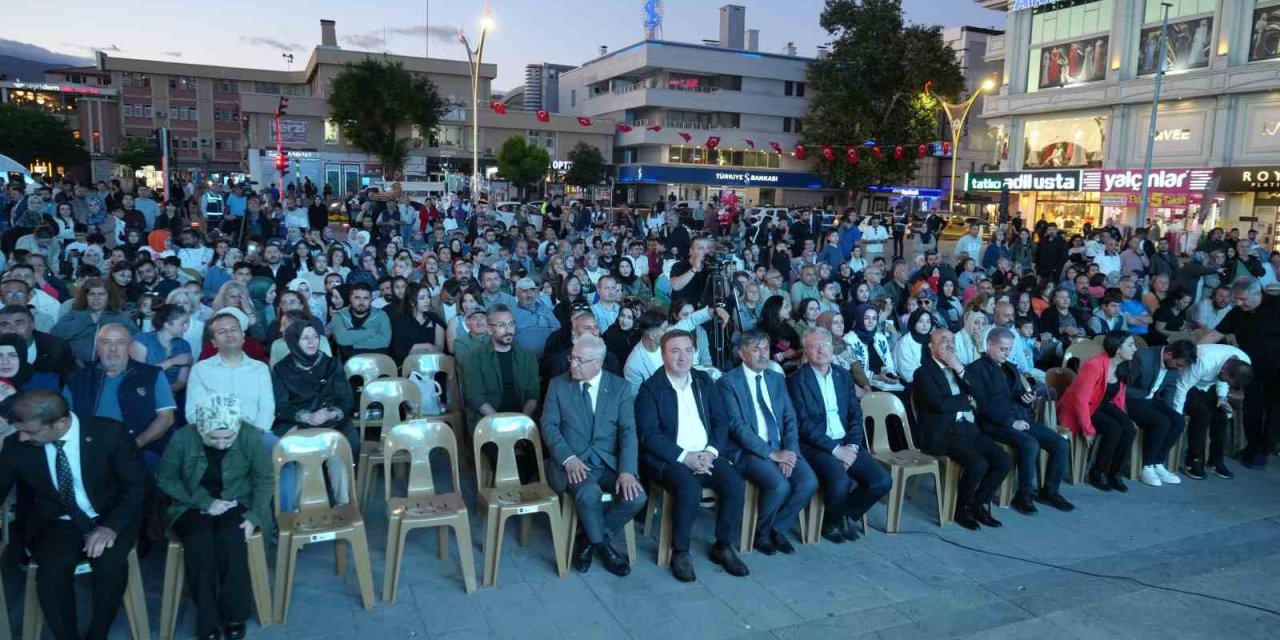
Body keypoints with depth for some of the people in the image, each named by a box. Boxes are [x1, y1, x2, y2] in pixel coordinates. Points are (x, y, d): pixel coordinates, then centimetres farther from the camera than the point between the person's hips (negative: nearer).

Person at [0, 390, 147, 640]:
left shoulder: (109, 436, -15)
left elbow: (136, 485, -8)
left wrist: (111, 526, -23)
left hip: (109, 518, -2)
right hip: (55, 523, 2)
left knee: (110, 565, -32)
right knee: (52, 569, -31)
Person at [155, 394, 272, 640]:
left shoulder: (251, 437, -15)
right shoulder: (183, 438, -17)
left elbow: (265, 479, -4)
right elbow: (165, 480, -4)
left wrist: (254, 516, -17)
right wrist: (204, 502, -14)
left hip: (236, 503, 0)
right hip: (194, 506, 0)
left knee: (231, 540, -32)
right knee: (199, 543, -31)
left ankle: (235, 615, -13)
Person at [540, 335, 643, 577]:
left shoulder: (620, 387, 2)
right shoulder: (558, 385, 3)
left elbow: (628, 431, -4)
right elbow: (549, 425, -2)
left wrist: (627, 471, -19)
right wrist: (568, 458, -19)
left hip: (610, 462, 2)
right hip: (573, 462, -2)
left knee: (636, 497, -24)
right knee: (589, 493, -33)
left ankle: (588, 539, 0)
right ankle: (603, 545, -3)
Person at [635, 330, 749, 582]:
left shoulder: (703, 381, 11)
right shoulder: (651, 388, -4)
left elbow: (721, 421, 9)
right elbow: (648, 435, -11)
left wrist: (711, 452, -9)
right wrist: (685, 457, -19)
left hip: (706, 455, 5)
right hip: (668, 458, -4)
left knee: (736, 484, -20)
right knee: (690, 489, -32)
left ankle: (723, 546, -1)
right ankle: (680, 552, -12)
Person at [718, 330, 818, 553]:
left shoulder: (777, 379, 15)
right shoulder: (727, 382, -5)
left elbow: (790, 418, 9)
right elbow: (737, 426, -13)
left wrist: (789, 451, -9)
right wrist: (771, 453, -18)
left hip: (781, 448, 6)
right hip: (748, 451, -6)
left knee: (809, 483, -19)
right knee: (780, 486, -29)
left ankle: (777, 528, 6)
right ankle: (760, 532, 1)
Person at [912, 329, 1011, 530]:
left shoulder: (957, 368, 19)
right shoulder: (924, 372, -2)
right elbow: (940, 404, -17)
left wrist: (960, 369, -4)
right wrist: (968, 400, -1)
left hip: (969, 428, 7)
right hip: (943, 433, -7)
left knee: (1003, 461, -11)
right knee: (978, 463, -27)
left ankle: (979, 503, 10)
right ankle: (963, 508, -1)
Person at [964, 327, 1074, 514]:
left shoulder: (1010, 367, 22)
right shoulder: (976, 369, -4)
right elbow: (983, 405, -13)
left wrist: (1028, 399, -1)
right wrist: (1010, 421, -19)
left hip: (1022, 418, 8)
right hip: (996, 423, -8)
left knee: (1061, 444, -9)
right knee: (1030, 444, -32)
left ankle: (1050, 491, 6)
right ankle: (1024, 494, -14)